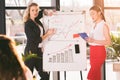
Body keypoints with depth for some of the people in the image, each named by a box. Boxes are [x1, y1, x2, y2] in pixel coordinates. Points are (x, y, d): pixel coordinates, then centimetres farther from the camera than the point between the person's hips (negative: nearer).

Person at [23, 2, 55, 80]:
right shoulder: (28, 24, -12)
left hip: (39, 51, 8)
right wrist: (48, 34, -7)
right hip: (31, 51, -8)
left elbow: (43, 11, 29)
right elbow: (35, 40, -15)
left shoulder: (37, 20, 8)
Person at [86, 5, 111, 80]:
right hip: (92, 51, 8)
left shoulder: (104, 25, -10)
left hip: (99, 51, -8)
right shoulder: (94, 25, 13)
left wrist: (94, 40, -23)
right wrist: (88, 39, 0)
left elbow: (108, 42, -16)